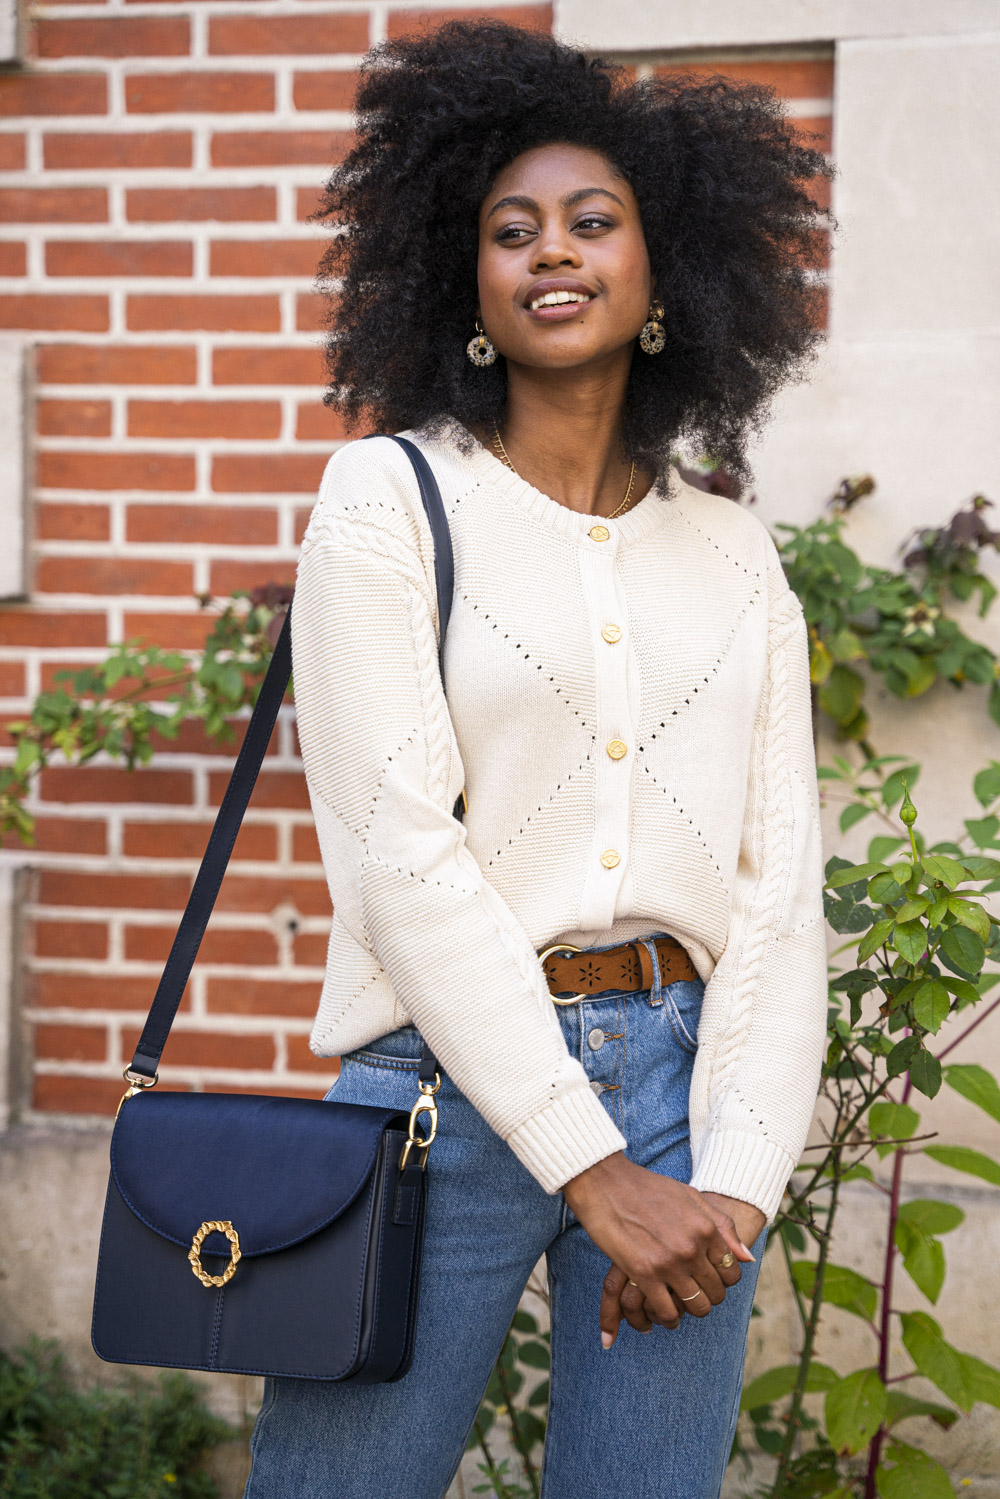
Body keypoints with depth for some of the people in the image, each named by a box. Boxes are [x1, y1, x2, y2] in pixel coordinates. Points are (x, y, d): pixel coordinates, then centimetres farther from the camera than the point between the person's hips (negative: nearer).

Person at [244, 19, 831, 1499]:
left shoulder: (736, 558, 11)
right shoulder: (388, 496, 0)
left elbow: (781, 888, 7)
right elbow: (400, 848, -9)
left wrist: (734, 1175, -7)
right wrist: (590, 1165, -14)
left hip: (686, 1081, 4)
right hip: (451, 1083, -3)